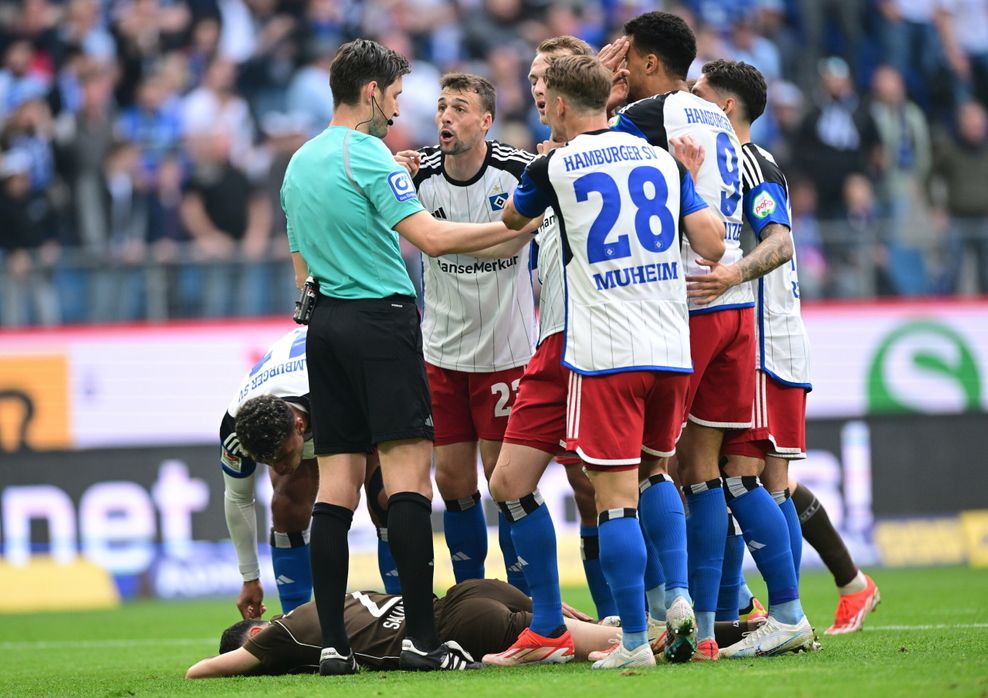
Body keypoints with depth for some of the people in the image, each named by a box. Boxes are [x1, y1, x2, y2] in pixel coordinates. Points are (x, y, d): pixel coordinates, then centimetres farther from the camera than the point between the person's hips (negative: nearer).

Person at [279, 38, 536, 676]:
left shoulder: (299, 163, 17)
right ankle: (422, 639, -15)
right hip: (381, 318, -8)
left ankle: (333, 644, 0)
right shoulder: (367, 156, -10)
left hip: (325, 326, 8)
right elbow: (431, 237, -18)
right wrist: (514, 227, -12)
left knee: (336, 485, 4)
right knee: (409, 473, -9)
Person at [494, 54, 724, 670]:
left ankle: (635, 640, -6)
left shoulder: (554, 168, -1)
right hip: (671, 349, 5)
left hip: (604, 356, -5)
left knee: (617, 496, -3)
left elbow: (513, 221, 22)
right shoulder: (662, 160, 8)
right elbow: (713, 243, 3)